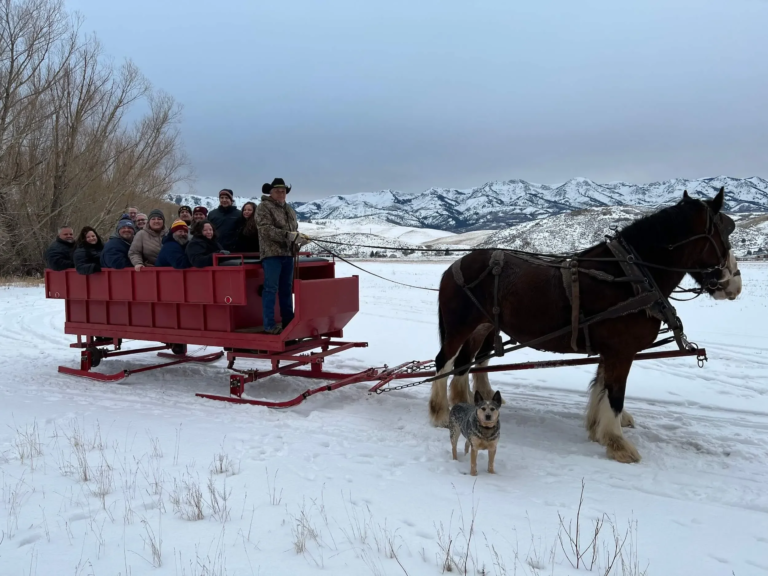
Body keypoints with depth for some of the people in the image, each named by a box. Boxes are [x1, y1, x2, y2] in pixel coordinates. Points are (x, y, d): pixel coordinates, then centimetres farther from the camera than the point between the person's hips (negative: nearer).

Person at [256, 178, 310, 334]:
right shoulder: (263, 207, -4)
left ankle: (288, 320, 20)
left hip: (288, 254, 8)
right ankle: (269, 324, -6)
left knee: (286, 289, 13)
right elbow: (266, 230, -16)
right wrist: (289, 235, -24)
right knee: (271, 289, -8)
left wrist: (299, 238, 1)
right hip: (271, 253, -7)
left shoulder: (288, 209, 20)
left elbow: (294, 229, 24)